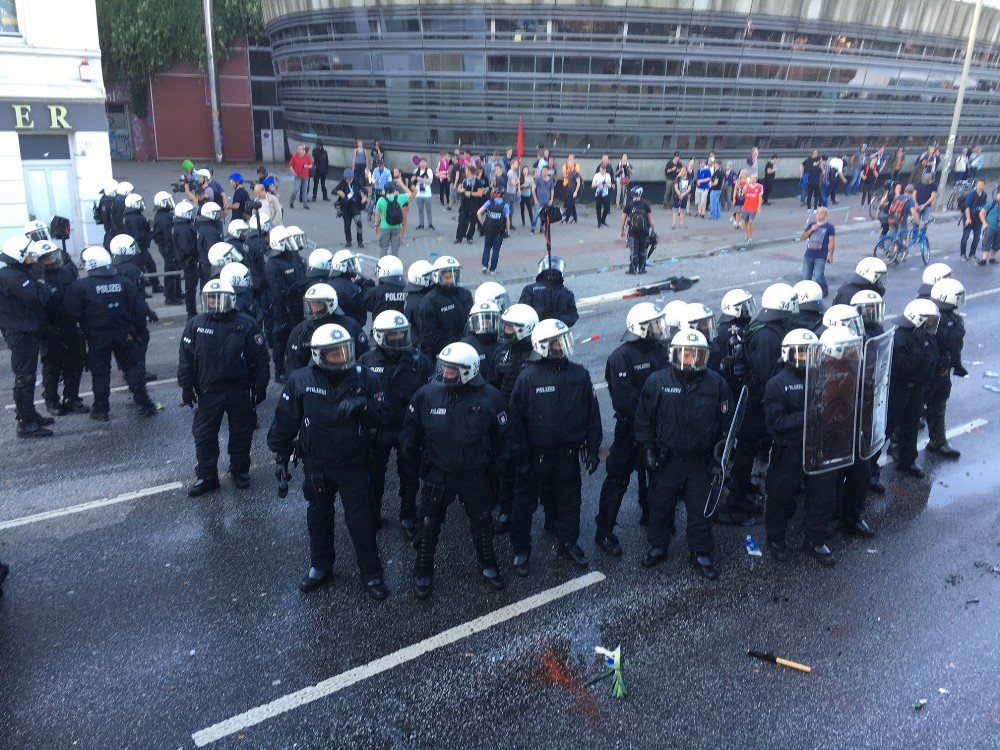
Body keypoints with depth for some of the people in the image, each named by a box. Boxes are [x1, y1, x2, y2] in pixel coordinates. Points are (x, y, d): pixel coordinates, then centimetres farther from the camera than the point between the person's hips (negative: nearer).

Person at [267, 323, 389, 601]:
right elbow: (285, 421, -1)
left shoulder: (363, 377, -12)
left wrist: (362, 405, -29)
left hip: (353, 464, -2)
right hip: (316, 464, 2)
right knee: (318, 515, 19)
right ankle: (320, 567, 39)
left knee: (361, 519, 2)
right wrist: (281, 456, 1)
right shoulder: (301, 380, -11)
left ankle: (371, 574, 20)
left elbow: (381, 418, -9)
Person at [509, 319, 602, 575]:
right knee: (525, 501, 9)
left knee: (569, 499, 18)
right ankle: (520, 550, 26)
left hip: (569, 453, 3)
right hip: (537, 455, -3)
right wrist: (521, 457, -11)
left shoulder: (579, 374, -4)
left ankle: (569, 543, 38)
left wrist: (592, 448, 3)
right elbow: (516, 420, -11)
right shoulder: (528, 378, -13)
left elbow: (592, 414, 3)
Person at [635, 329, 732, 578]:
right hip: (666, 461, 0)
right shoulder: (657, 381, -9)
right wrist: (648, 450, -4)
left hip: (701, 462, 0)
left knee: (701, 510, 12)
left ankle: (702, 555, 29)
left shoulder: (716, 383, -5)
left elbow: (726, 422, 4)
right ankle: (657, 547, 35)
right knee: (660, 506, 15)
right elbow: (644, 418, -1)